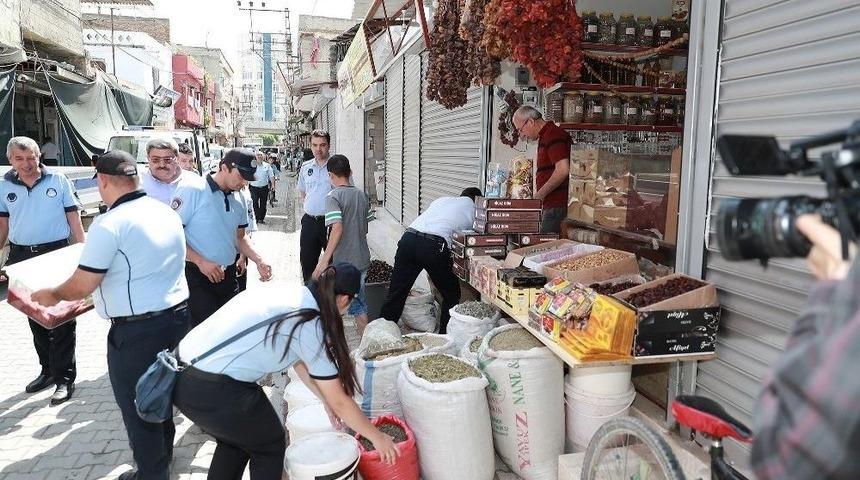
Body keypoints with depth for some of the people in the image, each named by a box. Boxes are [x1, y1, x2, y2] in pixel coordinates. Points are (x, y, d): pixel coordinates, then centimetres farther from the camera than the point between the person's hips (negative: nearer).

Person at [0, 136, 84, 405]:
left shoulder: (58, 181, -1)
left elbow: (74, 220, 0)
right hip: (22, 257, 4)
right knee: (36, 319, 14)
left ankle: (64, 379, 4)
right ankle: (48, 370, 29)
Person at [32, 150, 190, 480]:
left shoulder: (110, 224, -19)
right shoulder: (165, 211, 5)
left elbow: (83, 285, -15)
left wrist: (53, 295, 5)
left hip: (137, 330, -8)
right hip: (177, 313, 8)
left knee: (136, 404, 9)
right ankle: (163, 453, 41)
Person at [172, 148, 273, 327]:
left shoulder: (239, 199, 8)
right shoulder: (192, 190, -13)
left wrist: (259, 260, 2)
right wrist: (201, 262, -19)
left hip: (228, 276, 6)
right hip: (197, 277, -6)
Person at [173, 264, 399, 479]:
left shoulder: (285, 293, 11)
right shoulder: (310, 326, -11)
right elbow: (340, 402, -3)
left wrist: (326, 400, 32)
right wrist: (377, 437, 10)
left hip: (181, 376, 8)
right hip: (214, 391, -8)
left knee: (234, 438, 30)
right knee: (270, 447, 17)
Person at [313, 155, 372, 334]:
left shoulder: (333, 196, -13)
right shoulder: (361, 195, 7)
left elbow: (337, 228, -25)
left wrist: (324, 260, -24)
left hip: (343, 262, -6)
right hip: (362, 259, 6)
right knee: (359, 302, 16)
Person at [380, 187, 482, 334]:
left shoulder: (441, 200, 32)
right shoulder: (473, 208, 19)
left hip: (408, 238, 5)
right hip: (434, 245, -5)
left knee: (396, 292, 13)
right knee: (451, 294, 16)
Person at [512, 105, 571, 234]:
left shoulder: (552, 135, -11)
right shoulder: (545, 137, 21)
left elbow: (563, 170, -22)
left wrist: (540, 195, -14)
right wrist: (539, 196, 16)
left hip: (557, 206, -10)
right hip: (551, 205, 10)